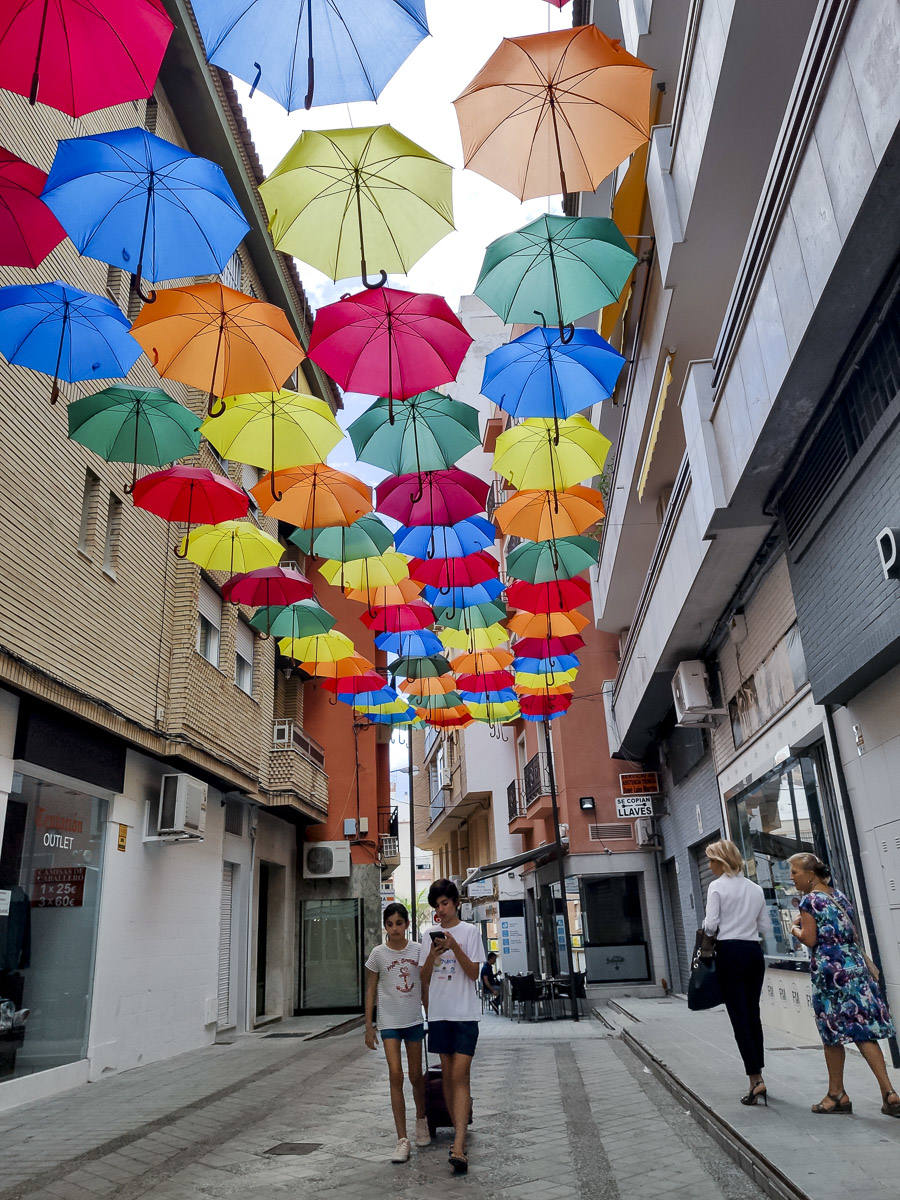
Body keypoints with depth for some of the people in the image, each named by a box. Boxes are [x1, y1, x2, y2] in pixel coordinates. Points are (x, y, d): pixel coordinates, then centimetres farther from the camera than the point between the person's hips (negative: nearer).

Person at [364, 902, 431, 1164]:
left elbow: (424, 987, 6)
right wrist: (369, 1027, -1)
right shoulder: (378, 953, -5)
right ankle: (402, 1140, -3)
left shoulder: (418, 950, -2)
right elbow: (370, 991, 1)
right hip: (389, 1022, -1)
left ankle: (421, 1119, 37)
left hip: (414, 1020, 1)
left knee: (416, 1075, 11)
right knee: (396, 1075, -9)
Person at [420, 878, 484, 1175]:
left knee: (460, 1075, -10)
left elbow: (474, 973, -7)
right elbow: (424, 979, 8)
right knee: (447, 1073, 9)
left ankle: (459, 1148, -13)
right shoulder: (430, 934, 9)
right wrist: (434, 954, -11)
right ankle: (458, 1131, 22)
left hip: (465, 1013, -4)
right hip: (439, 1012, 4)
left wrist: (455, 947, -20)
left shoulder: (470, 932, -1)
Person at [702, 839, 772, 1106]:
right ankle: (757, 1076, 18)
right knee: (753, 1014, 13)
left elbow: (710, 925, -12)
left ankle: (756, 1079, -7)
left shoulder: (717, 886, -7)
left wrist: (706, 926, 9)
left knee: (739, 1016, -3)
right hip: (755, 952, 6)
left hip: (730, 951, -6)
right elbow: (766, 928, 13)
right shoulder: (756, 888, 10)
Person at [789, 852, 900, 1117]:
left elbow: (810, 939, -11)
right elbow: (854, 935, 17)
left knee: (832, 1034, 4)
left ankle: (837, 1095, 13)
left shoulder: (810, 901, -9)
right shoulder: (840, 896, 13)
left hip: (828, 969, -7)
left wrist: (795, 929, 5)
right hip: (855, 965, 7)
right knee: (863, 1030, 6)